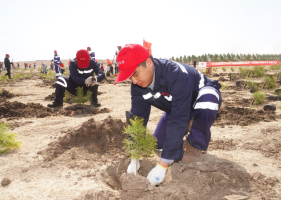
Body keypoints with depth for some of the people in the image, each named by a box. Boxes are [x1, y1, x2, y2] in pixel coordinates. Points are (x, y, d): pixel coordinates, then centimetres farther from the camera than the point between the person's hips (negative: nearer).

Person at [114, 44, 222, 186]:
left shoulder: (176, 75, -42)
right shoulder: (137, 85, -20)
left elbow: (177, 119, -43)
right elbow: (137, 117, -16)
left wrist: (162, 165, -40)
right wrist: (134, 159, -18)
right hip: (176, 105, 6)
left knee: (204, 111, -41)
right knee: (157, 143, -2)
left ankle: (195, 146, -11)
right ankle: (187, 126, 25)